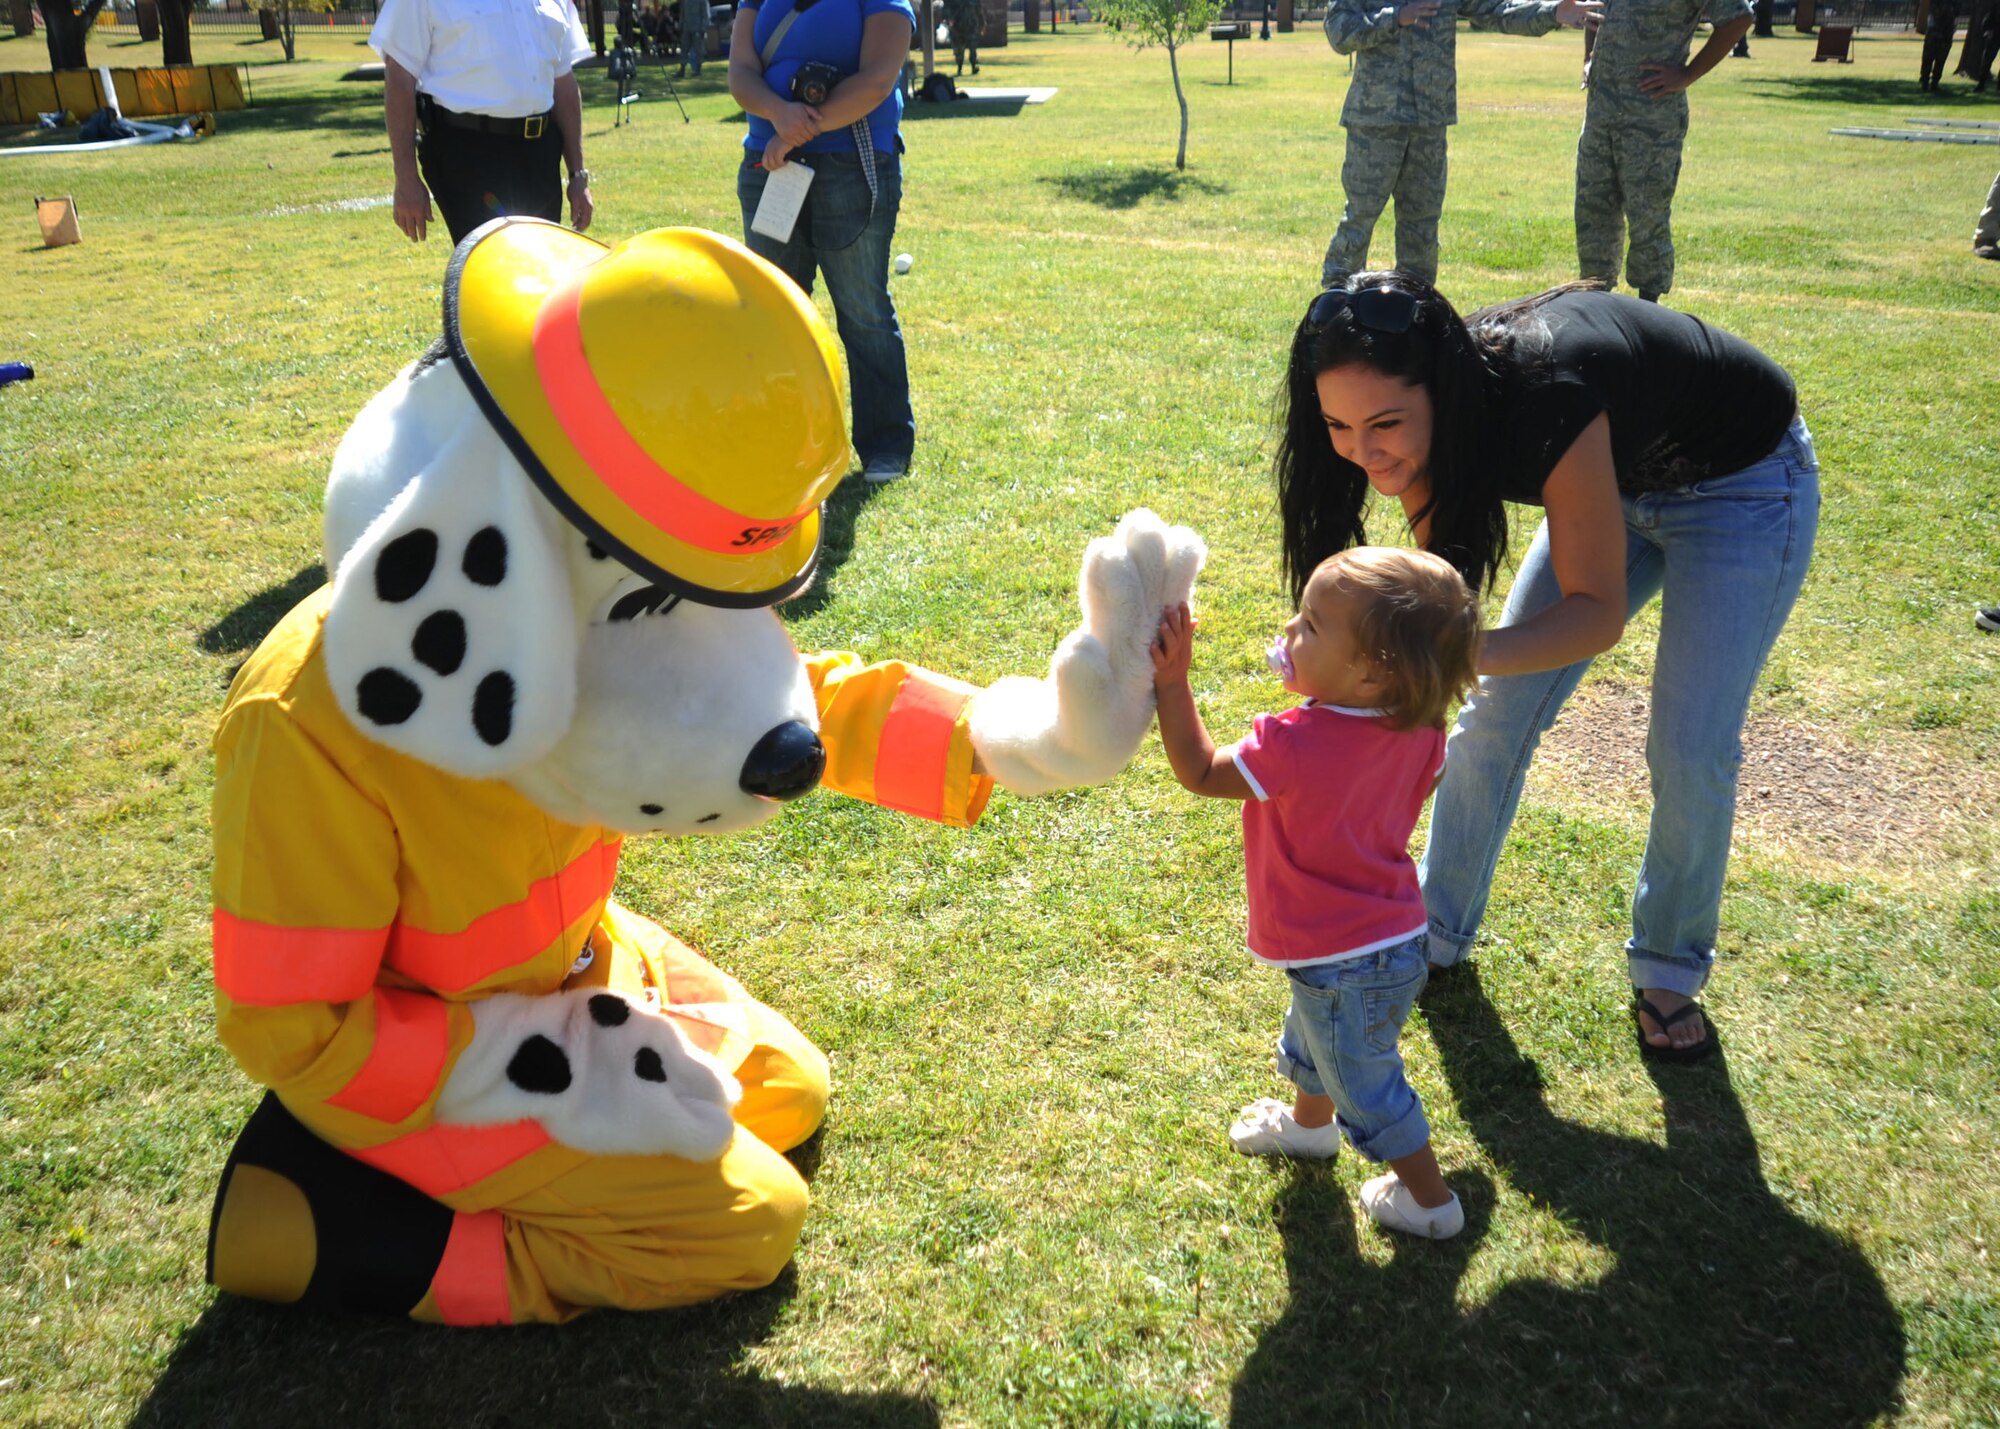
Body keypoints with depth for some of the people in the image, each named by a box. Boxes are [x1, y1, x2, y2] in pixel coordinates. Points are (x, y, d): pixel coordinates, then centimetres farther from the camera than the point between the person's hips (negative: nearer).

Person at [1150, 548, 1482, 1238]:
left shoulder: (1296, 746, -35)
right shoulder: (1418, 729, -13)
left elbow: (1200, 772, -21)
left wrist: (1171, 683, -24)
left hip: (1346, 964, -9)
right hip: (1395, 934, 9)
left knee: (1365, 1081, 16)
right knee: (1312, 1037, 34)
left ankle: (1429, 1198, 35)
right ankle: (1309, 1122, 61)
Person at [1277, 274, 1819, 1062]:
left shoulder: (1545, 398, -43)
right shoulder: (1430, 411, -23)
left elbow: (1599, 610, -37)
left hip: (1743, 484, -5)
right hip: (1617, 478, 6)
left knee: (1691, 751, -7)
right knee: (1497, 715, 2)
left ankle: (1669, 971, 19)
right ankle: (1437, 934, 21)